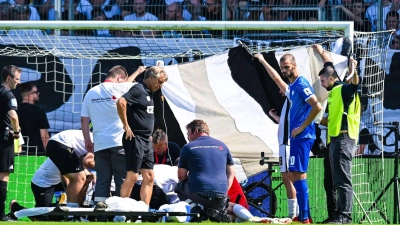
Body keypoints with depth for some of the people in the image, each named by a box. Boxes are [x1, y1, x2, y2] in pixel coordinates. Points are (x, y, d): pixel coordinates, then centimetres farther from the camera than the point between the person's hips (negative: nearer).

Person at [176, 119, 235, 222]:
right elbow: (231, 173, 15)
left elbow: (181, 176, 8)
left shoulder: (188, 147, 5)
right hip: (220, 196, 3)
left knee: (180, 187, 29)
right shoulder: (222, 146, 15)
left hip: (197, 194, -3)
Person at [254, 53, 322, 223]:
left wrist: (302, 127, -17)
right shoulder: (292, 86, 17)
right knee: (295, 175, 10)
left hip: (301, 137, -10)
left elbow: (317, 106, -22)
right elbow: (277, 79, 40)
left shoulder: (301, 84, -11)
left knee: (298, 174, -13)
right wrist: (263, 61, 49)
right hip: (297, 138, 10)